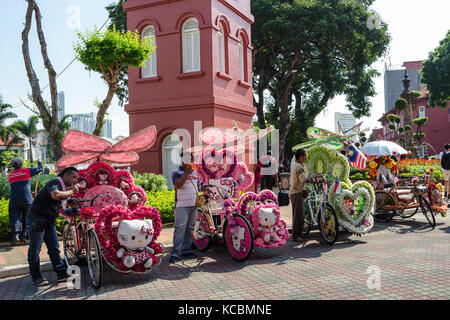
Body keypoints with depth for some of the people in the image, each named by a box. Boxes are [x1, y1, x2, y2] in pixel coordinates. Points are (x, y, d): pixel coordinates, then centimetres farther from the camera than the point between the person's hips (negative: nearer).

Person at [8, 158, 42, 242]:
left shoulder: (10, 176, 14)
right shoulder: (27, 171, 2)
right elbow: (39, 169, 10)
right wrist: (39, 162, 32)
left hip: (14, 200, 2)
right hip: (27, 199, -1)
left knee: (14, 217, 2)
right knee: (26, 217, 11)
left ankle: (15, 233, -17)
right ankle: (23, 234, 14)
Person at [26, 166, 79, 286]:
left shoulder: (64, 187, 12)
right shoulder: (55, 183, -20)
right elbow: (55, 195, -42)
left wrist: (73, 189, -2)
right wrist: (71, 191, -26)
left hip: (49, 221, 9)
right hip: (36, 219, -9)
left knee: (54, 248, 9)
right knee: (35, 249, 1)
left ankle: (61, 273, 12)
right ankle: (36, 277, 11)